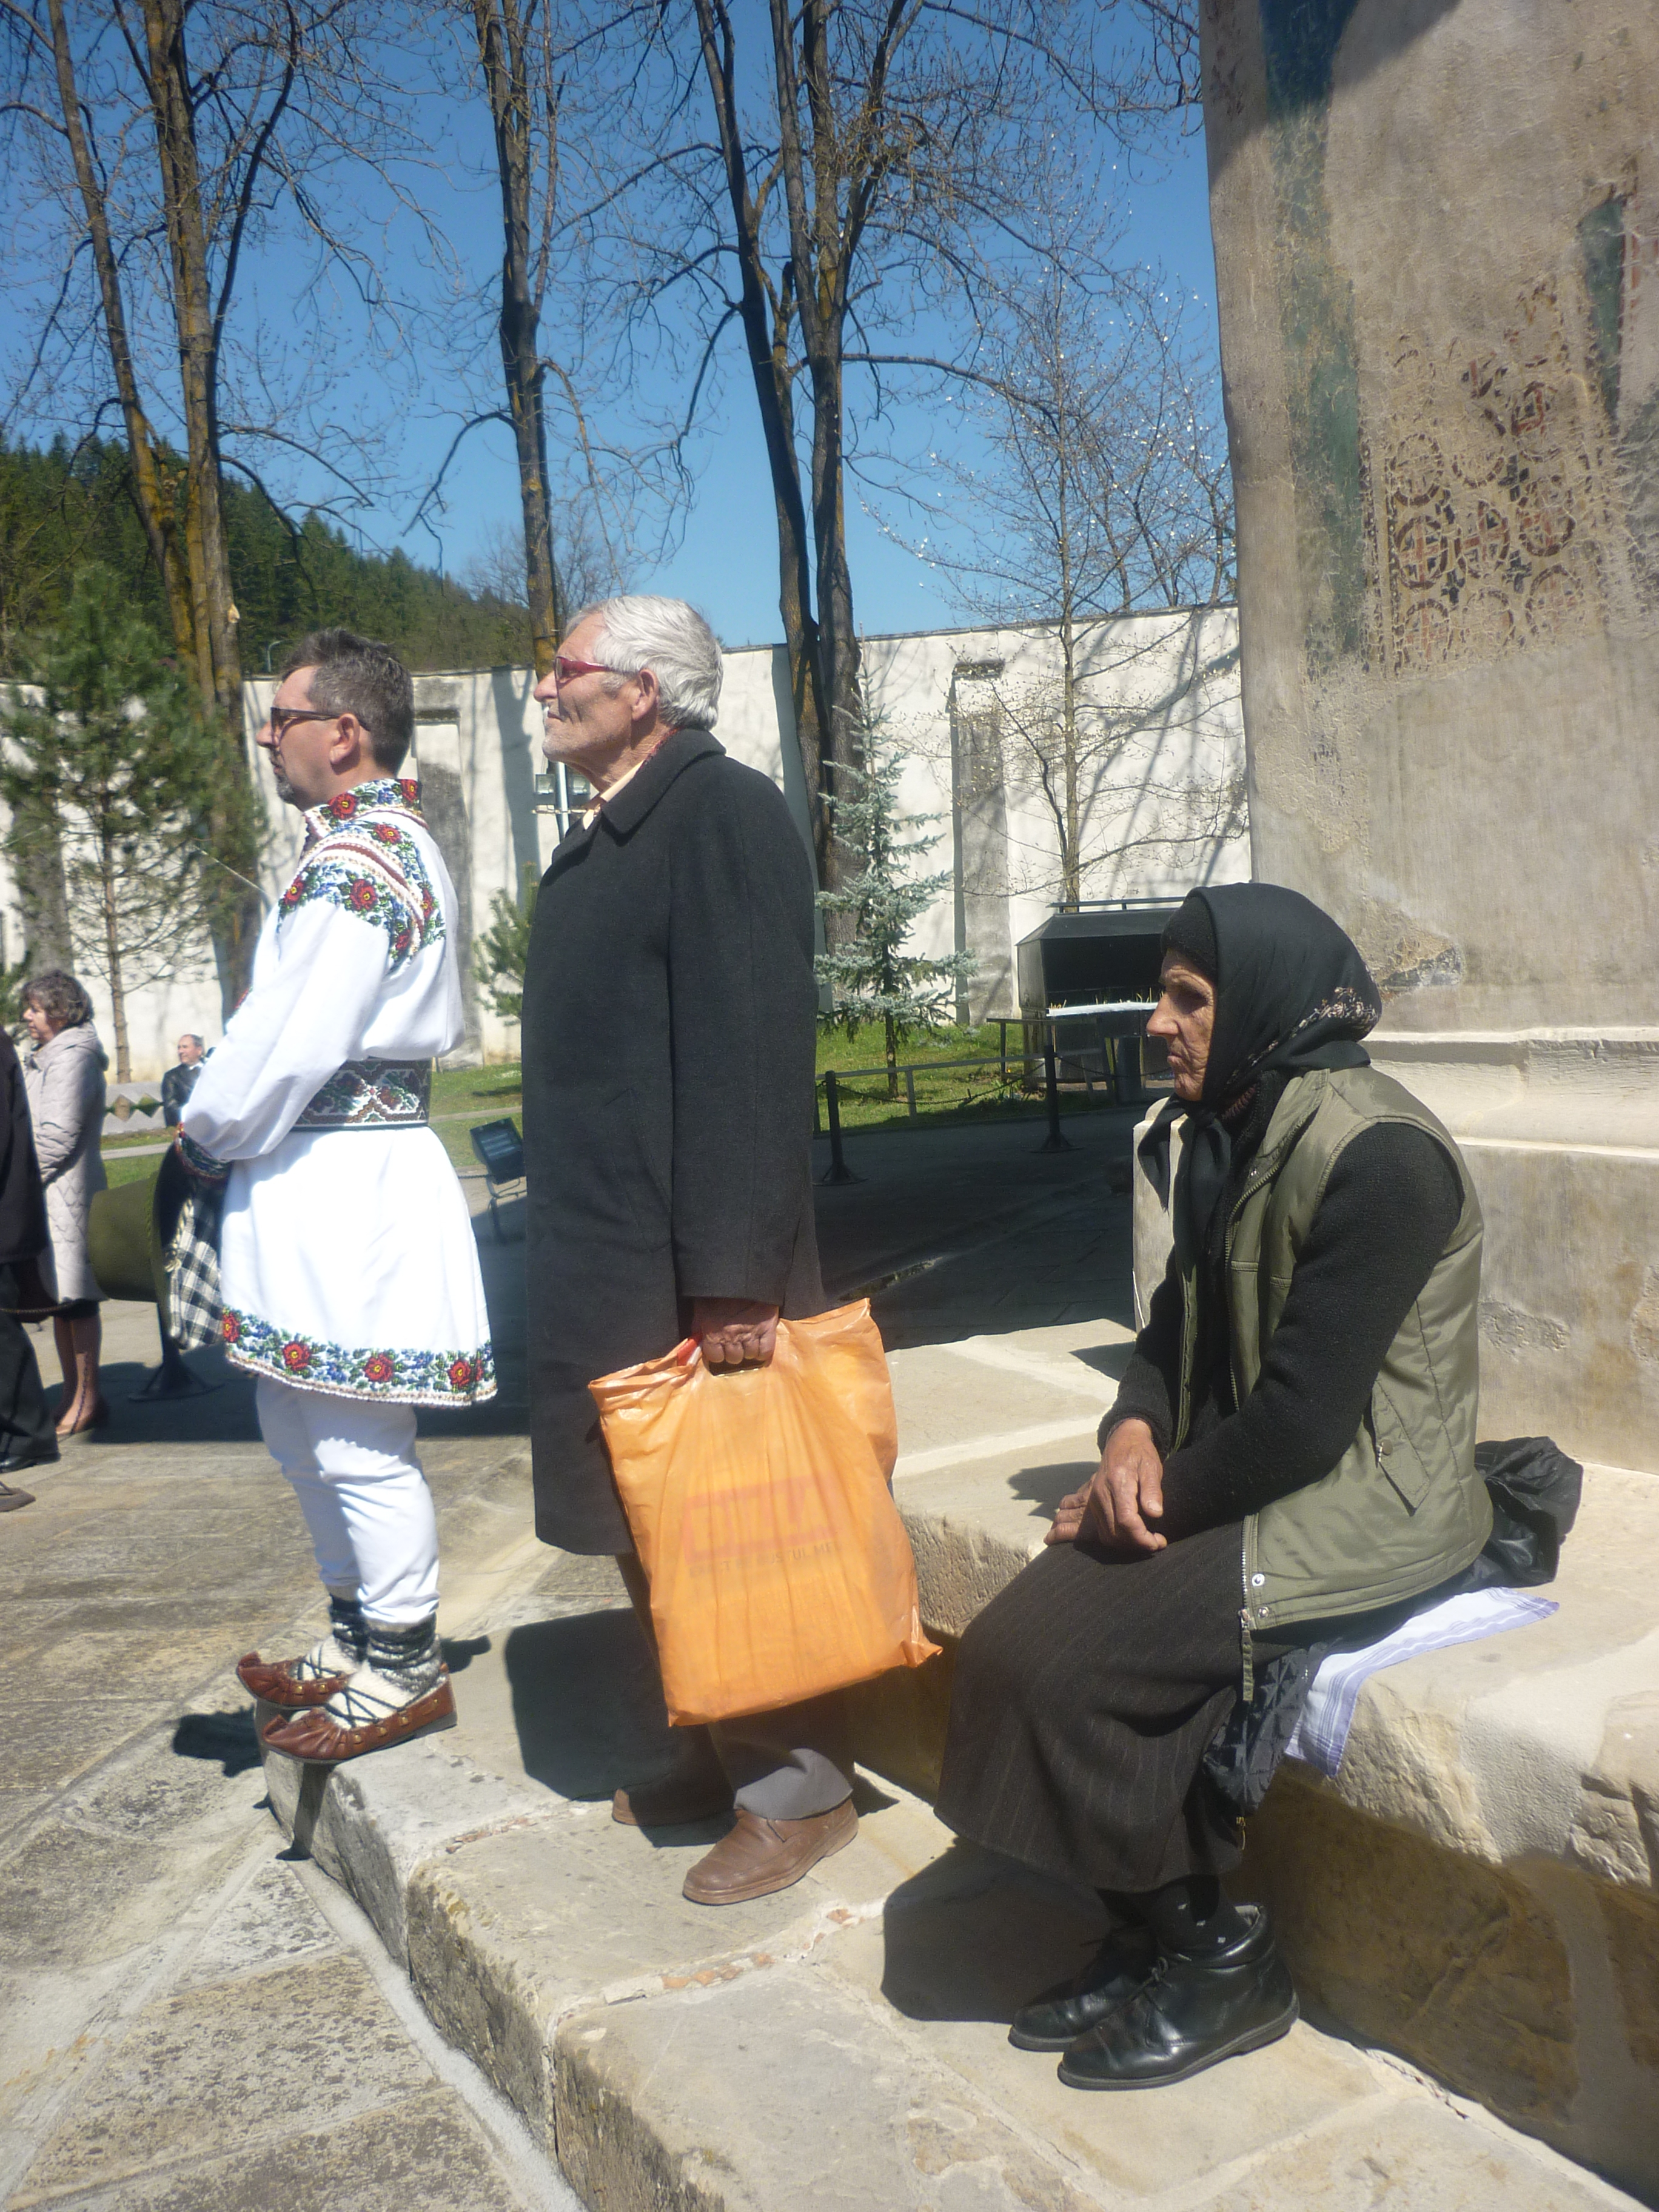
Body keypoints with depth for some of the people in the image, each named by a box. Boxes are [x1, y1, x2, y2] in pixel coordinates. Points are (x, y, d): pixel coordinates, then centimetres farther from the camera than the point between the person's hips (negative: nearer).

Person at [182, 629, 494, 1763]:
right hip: (326, 1180, 11)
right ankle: (357, 1643, 34)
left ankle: (406, 1672, 14)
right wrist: (228, 1130, 13)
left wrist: (205, 1133, -3)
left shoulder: (355, 865, -17)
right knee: (308, 1428, 20)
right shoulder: (399, 844, 17)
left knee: (357, 1441, 0)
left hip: (341, 1185, -11)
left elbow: (290, 1041, -21)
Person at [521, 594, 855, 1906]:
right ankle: (718, 1756, 33)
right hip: (609, 1264, 9)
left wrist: (733, 1281, -24)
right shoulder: (604, 838, 16)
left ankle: (798, 1792, 17)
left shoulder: (724, 816, -13)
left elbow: (755, 1053, -21)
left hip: (696, 1268, -9)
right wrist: (571, 1243, 18)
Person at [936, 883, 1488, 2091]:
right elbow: (1177, 1324, 15)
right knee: (1025, 1627, -8)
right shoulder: (1228, 1138, 8)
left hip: (1367, 1511, -8)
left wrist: (1157, 1501, -11)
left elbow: (1302, 1420, -23)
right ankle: (1154, 1939, 9)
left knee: (1051, 1658, -17)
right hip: (1261, 1484, 9)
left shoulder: (1377, 1156, -21)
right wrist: (1134, 1433, -5)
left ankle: (1216, 1960, 5)